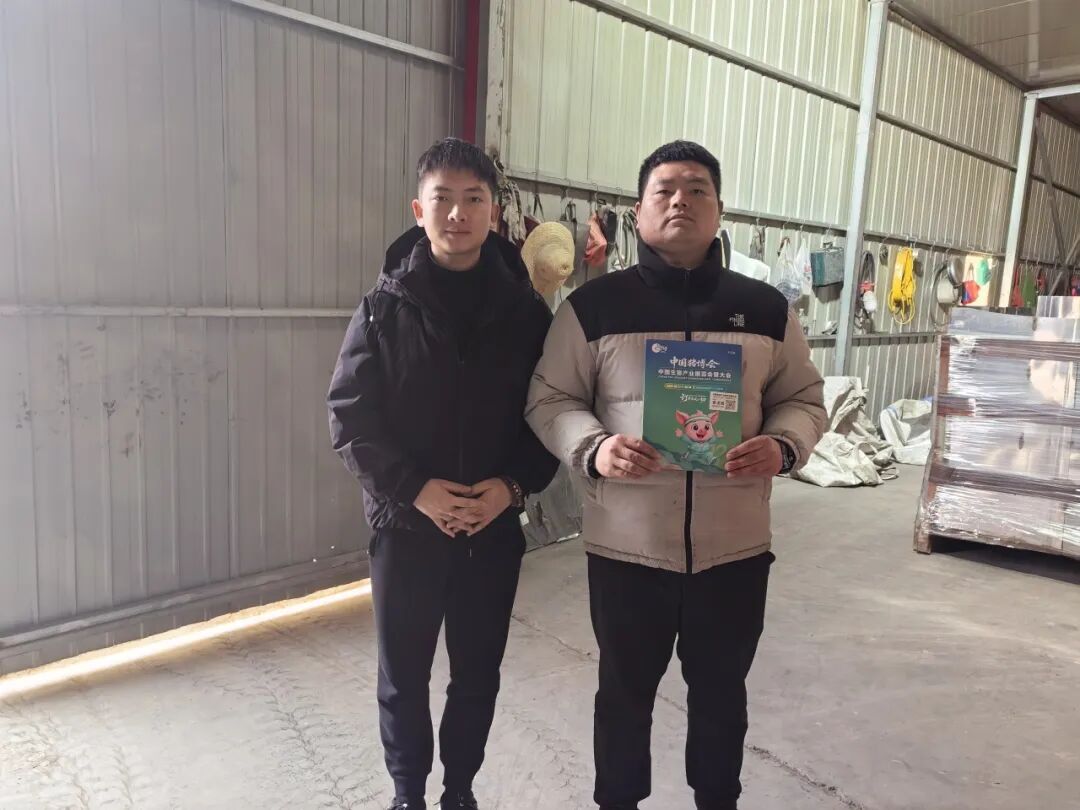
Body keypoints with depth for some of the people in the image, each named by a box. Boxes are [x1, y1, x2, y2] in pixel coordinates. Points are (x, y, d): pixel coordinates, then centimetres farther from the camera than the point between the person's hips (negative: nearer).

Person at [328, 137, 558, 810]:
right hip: (405, 524, -1)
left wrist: (513, 486, -15)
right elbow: (350, 418, -7)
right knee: (404, 676, 14)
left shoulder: (527, 312, -1)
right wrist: (415, 489, -17)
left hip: (495, 527, 1)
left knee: (478, 674, 15)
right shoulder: (385, 307, -4)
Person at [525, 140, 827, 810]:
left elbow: (804, 397, 11)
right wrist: (594, 449, -20)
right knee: (625, 692, 16)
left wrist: (785, 446, -11)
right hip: (626, 544, -2)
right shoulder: (592, 305, -3)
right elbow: (550, 399, -1)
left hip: (735, 544, 2)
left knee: (722, 693, 21)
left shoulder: (766, 308, 4)